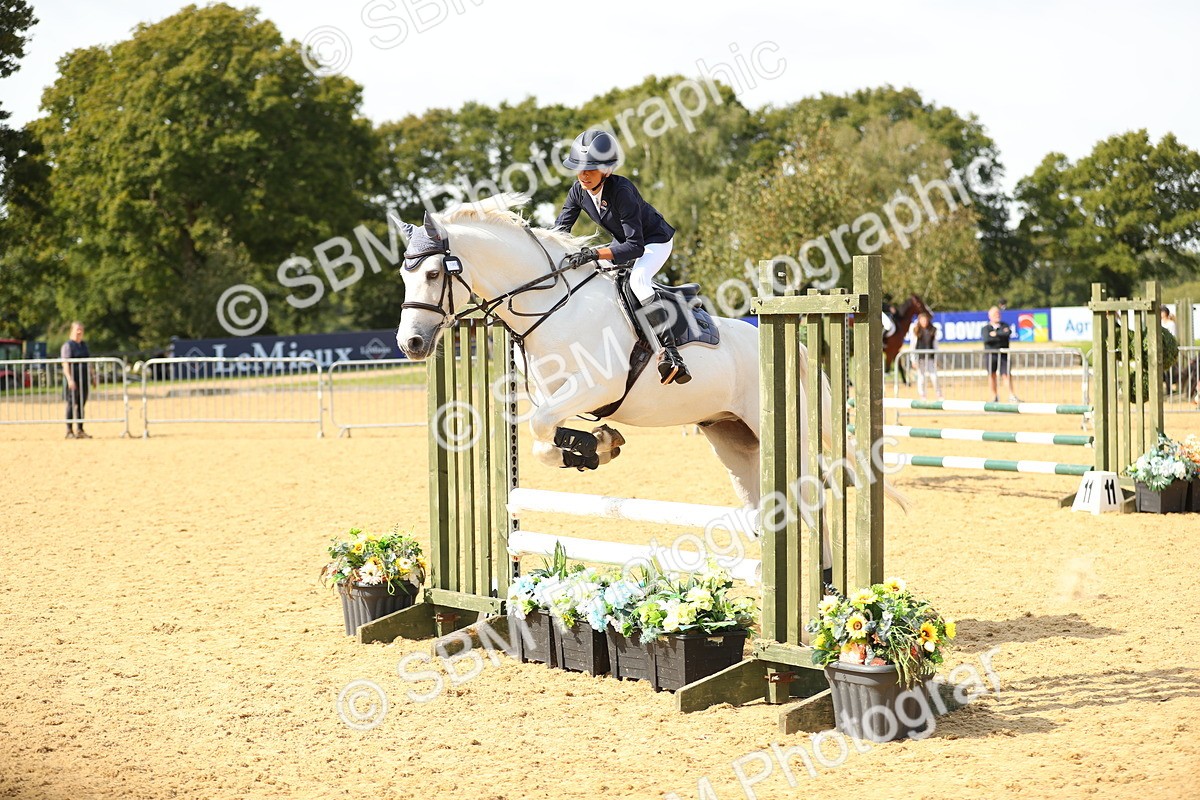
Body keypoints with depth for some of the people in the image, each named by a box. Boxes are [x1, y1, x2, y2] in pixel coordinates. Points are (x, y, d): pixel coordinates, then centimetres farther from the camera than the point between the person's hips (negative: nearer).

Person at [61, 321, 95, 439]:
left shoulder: (84, 344, 17)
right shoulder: (67, 345, -6)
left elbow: (89, 363, 23)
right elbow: (65, 364, -13)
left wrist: (93, 376, 18)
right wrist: (69, 379, -22)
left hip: (84, 378, 7)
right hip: (73, 379, -7)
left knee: (81, 404, 8)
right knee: (72, 404, -4)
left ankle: (80, 430, 13)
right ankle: (69, 431, 0)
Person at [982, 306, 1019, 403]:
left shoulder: (1004, 325, 11)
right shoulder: (986, 328, 5)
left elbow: (1008, 333, -10)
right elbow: (987, 339, -14)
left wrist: (996, 334, -8)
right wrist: (1001, 336, -8)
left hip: (1003, 354, 1)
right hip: (990, 354, -1)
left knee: (1007, 374, -7)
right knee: (991, 375, 4)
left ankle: (1011, 395, -5)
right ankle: (995, 397, 14)